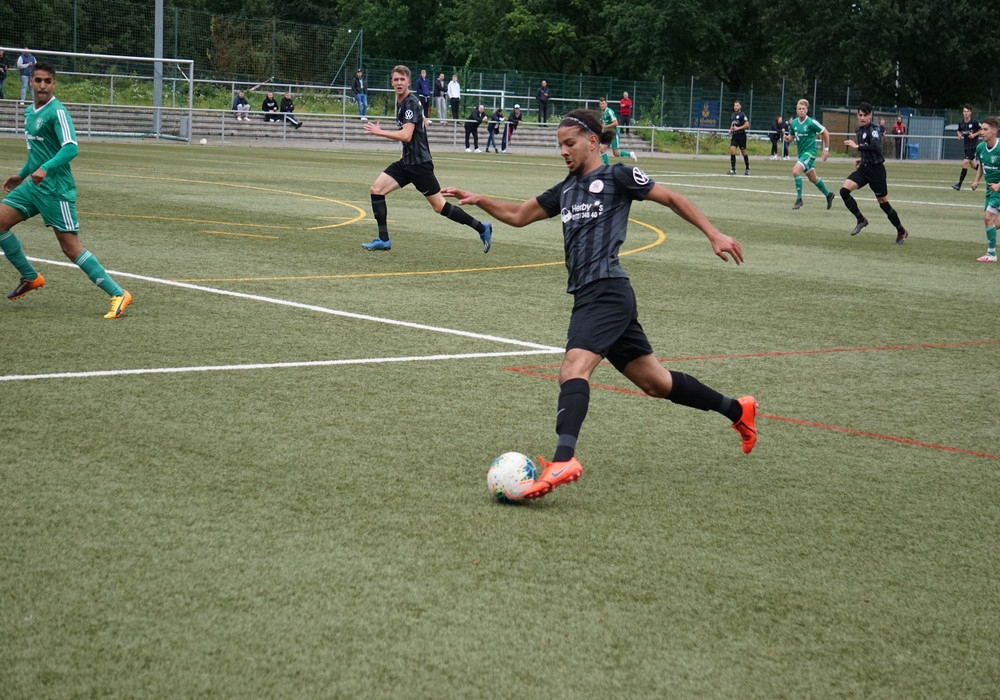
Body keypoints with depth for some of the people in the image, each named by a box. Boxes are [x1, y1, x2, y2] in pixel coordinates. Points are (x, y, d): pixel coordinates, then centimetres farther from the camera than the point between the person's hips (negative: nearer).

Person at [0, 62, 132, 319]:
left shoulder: (57, 111, -14)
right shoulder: (29, 111, 13)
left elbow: (71, 148, -27)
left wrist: (45, 168, -39)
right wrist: (22, 174, 31)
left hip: (55, 189, -8)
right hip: (33, 185, 8)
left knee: (71, 248, -10)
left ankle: (118, 295, -4)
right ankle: (30, 277, 17)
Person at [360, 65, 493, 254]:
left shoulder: (411, 103, -16)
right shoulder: (401, 103, 13)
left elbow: (406, 136, -27)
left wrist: (379, 132, -20)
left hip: (419, 164, -9)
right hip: (406, 162, 9)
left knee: (439, 206, -6)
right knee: (376, 190, -2)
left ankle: (482, 228, 6)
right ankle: (383, 240, 1)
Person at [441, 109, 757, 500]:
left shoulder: (617, 176, 1)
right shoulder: (566, 190, 22)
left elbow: (672, 199, 4)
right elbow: (518, 215, 26)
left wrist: (714, 235, -2)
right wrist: (479, 201, 10)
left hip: (606, 290, -8)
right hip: (588, 296, 8)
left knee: (573, 368, -27)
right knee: (654, 382, 15)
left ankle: (564, 460, -44)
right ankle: (736, 409, 31)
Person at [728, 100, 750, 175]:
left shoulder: (742, 114, -10)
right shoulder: (733, 114, 12)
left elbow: (747, 124, -15)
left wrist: (738, 128, -20)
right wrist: (731, 129, 11)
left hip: (741, 135, -6)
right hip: (734, 135, 6)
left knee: (744, 152, 5)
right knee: (732, 150, -10)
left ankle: (747, 169, 22)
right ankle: (733, 169, -10)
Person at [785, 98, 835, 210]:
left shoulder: (811, 122, -15)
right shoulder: (793, 123, 2)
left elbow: (825, 133, -5)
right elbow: (791, 136, 15)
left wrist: (826, 149, -4)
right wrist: (787, 138, -9)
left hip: (810, 152, -7)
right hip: (801, 153, 7)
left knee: (795, 171, -24)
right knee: (813, 178, 18)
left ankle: (799, 199, -16)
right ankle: (828, 194, 39)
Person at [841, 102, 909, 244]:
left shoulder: (874, 129, -14)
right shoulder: (859, 130, 11)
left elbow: (876, 147, -33)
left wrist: (857, 146, -30)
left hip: (876, 169, -7)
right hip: (864, 168, 7)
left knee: (883, 203, 0)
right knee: (844, 190, -13)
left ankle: (901, 232, 17)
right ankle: (861, 220, 0)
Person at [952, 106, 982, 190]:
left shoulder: (974, 122, -14)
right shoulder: (961, 123, 2)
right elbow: (959, 131, 21)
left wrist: (974, 134, -15)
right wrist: (959, 135, -1)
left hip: (973, 146, -7)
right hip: (966, 146, 7)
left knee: (965, 163, -15)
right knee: (972, 164, 18)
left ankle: (959, 184, -13)